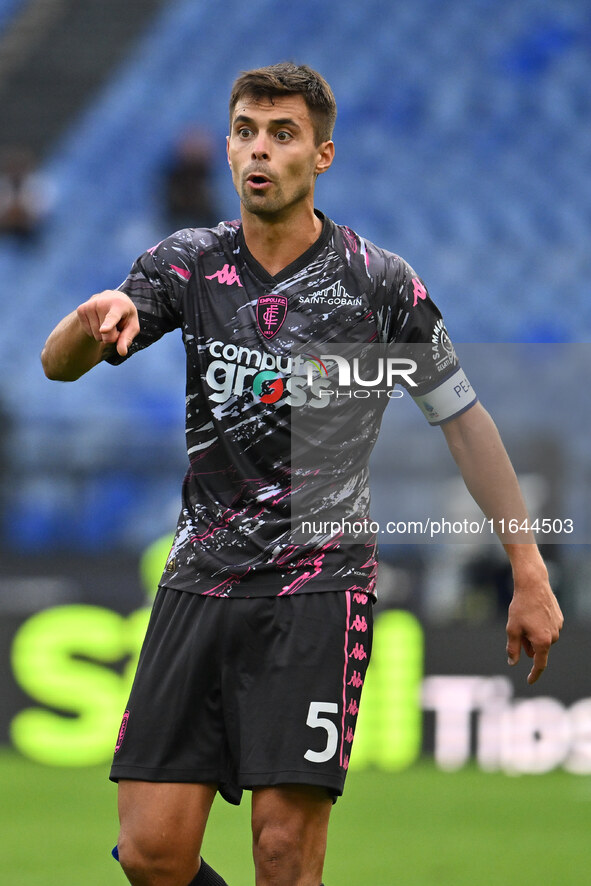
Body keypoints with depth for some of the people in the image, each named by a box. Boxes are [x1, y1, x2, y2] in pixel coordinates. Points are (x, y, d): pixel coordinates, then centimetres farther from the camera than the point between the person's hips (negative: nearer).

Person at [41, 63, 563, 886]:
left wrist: (530, 575, 3)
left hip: (319, 584, -3)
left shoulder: (379, 283, -2)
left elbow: (464, 419, 5)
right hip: (200, 580, 3)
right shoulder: (189, 264, 5)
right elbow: (58, 363, -3)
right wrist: (96, 315, -27)